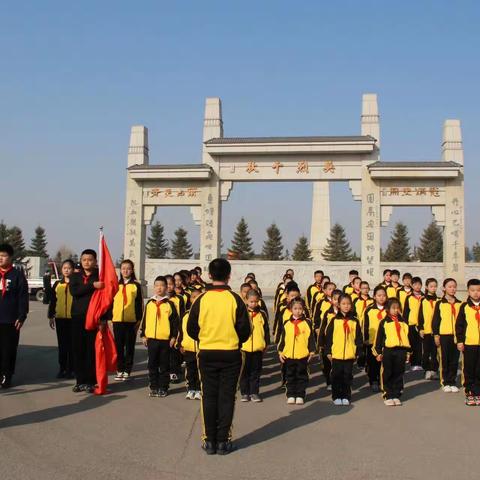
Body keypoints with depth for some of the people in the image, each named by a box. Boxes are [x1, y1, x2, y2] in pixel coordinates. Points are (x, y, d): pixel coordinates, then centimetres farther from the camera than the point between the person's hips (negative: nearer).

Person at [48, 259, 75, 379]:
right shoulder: (57, 284, 11)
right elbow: (52, 301, 13)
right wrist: (51, 316, 9)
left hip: (73, 318, -3)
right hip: (60, 318, 3)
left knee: (71, 344, 2)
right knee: (61, 345, 8)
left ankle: (70, 369, 8)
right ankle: (62, 369, 14)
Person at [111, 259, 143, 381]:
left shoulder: (136, 286, 2)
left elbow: (139, 304, 2)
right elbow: (110, 301, 10)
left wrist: (139, 320, -4)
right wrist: (109, 317, 3)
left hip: (131, 320, -2)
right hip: (117, 320, 2)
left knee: (130, 346, 4)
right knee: (119, 346, 5)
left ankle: (127, 370, 12)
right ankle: (120, 370, 13)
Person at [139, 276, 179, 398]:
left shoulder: (170, 304, -1)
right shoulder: (149, 303, 7)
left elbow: (175, 321, 0)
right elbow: (144, 320, 12)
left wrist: (173, 336, -4)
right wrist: (143, 335, 9)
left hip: (165, 339, -3)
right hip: (151, 338, 3)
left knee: (164, 365, 4)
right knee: (152, 365, 8)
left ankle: (163, 388, 12)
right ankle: (153, 387, 16)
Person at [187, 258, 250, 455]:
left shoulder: (201, 300, -5)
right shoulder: (235, 299, -9)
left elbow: (191, 329, 1)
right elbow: (245, 329, -6)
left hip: (206, 354, 1)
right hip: (231, 355, -1)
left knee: (209, 397, 10)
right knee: (226, 397, 7)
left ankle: (210, 441, 13)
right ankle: (223, 441, 9)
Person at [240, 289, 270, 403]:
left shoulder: (262, 314, 4)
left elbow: (266, 331, 10)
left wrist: (266, 344, 7)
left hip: (258, 348, 1)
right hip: (244, 347, -1)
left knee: (256, 372, 8)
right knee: (244, 371, 7)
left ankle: (254, 392, 17)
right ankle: (245, 393, 17)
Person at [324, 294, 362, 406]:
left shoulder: (354, 321, 4)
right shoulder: (334, 320, 0)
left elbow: (358, 338, 7)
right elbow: (328, 336, 1)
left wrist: (358, 352, 3)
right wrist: (328, 351, -2)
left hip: (350, 355, 1)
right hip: (336, 354, -1)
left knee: (347, 376, 8)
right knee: (336, 376, 5)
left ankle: (346, 397, 17)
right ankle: (336, 397, 14)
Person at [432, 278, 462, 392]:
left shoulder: (459, 304, 8)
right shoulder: (440, 304, 0)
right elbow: (435, 320, 0)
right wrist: (436, 335, -5)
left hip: (456, 335, 2)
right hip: (444, 335, -2)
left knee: (454, 360, 6)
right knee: (445, 360, 2)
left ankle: (452, 382, 16)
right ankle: (445, 383, 11)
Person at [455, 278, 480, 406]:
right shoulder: (465, 307, 2)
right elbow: (459, 325, 2)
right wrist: (460, 340, -3)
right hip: (469, 343, -1)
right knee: (469, 371, 5)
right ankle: (469, 393, 15)